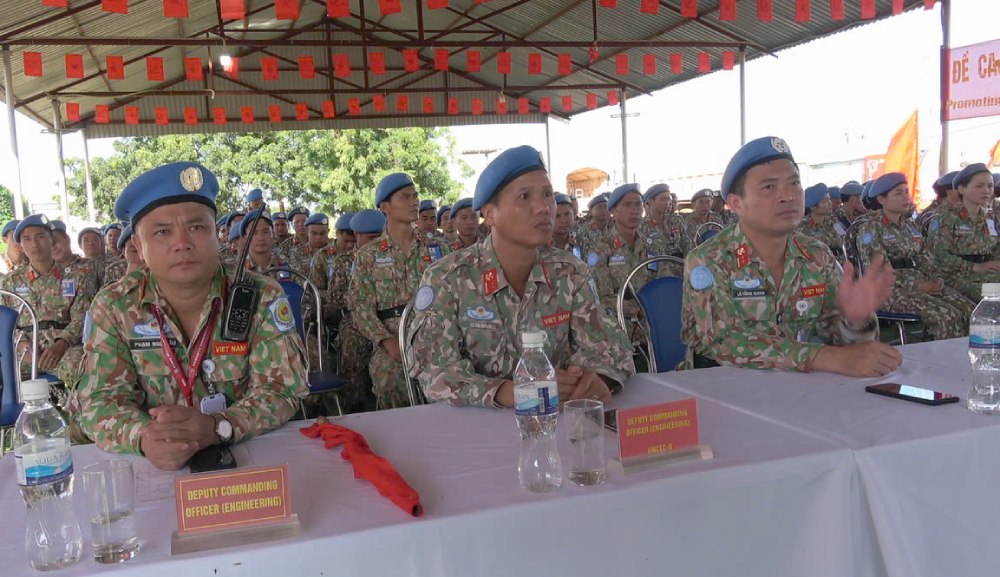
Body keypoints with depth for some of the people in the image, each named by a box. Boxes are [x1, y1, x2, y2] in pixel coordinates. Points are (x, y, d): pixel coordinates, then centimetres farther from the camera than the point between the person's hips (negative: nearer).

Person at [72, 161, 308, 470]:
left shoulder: (262, 298, -5)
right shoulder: (113, 307, -2)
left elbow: (283, 389, -9)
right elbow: (97, 402, -3)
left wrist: (216, 427, -28)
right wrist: (142, 437, -25)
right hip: (155, 469, 1)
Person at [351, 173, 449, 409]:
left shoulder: (436, 249, 13)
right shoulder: (368, 255, 8)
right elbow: (361, 306, 2)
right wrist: (387, 340, -11)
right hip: (392, 343, -1)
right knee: (389, 376, -22)